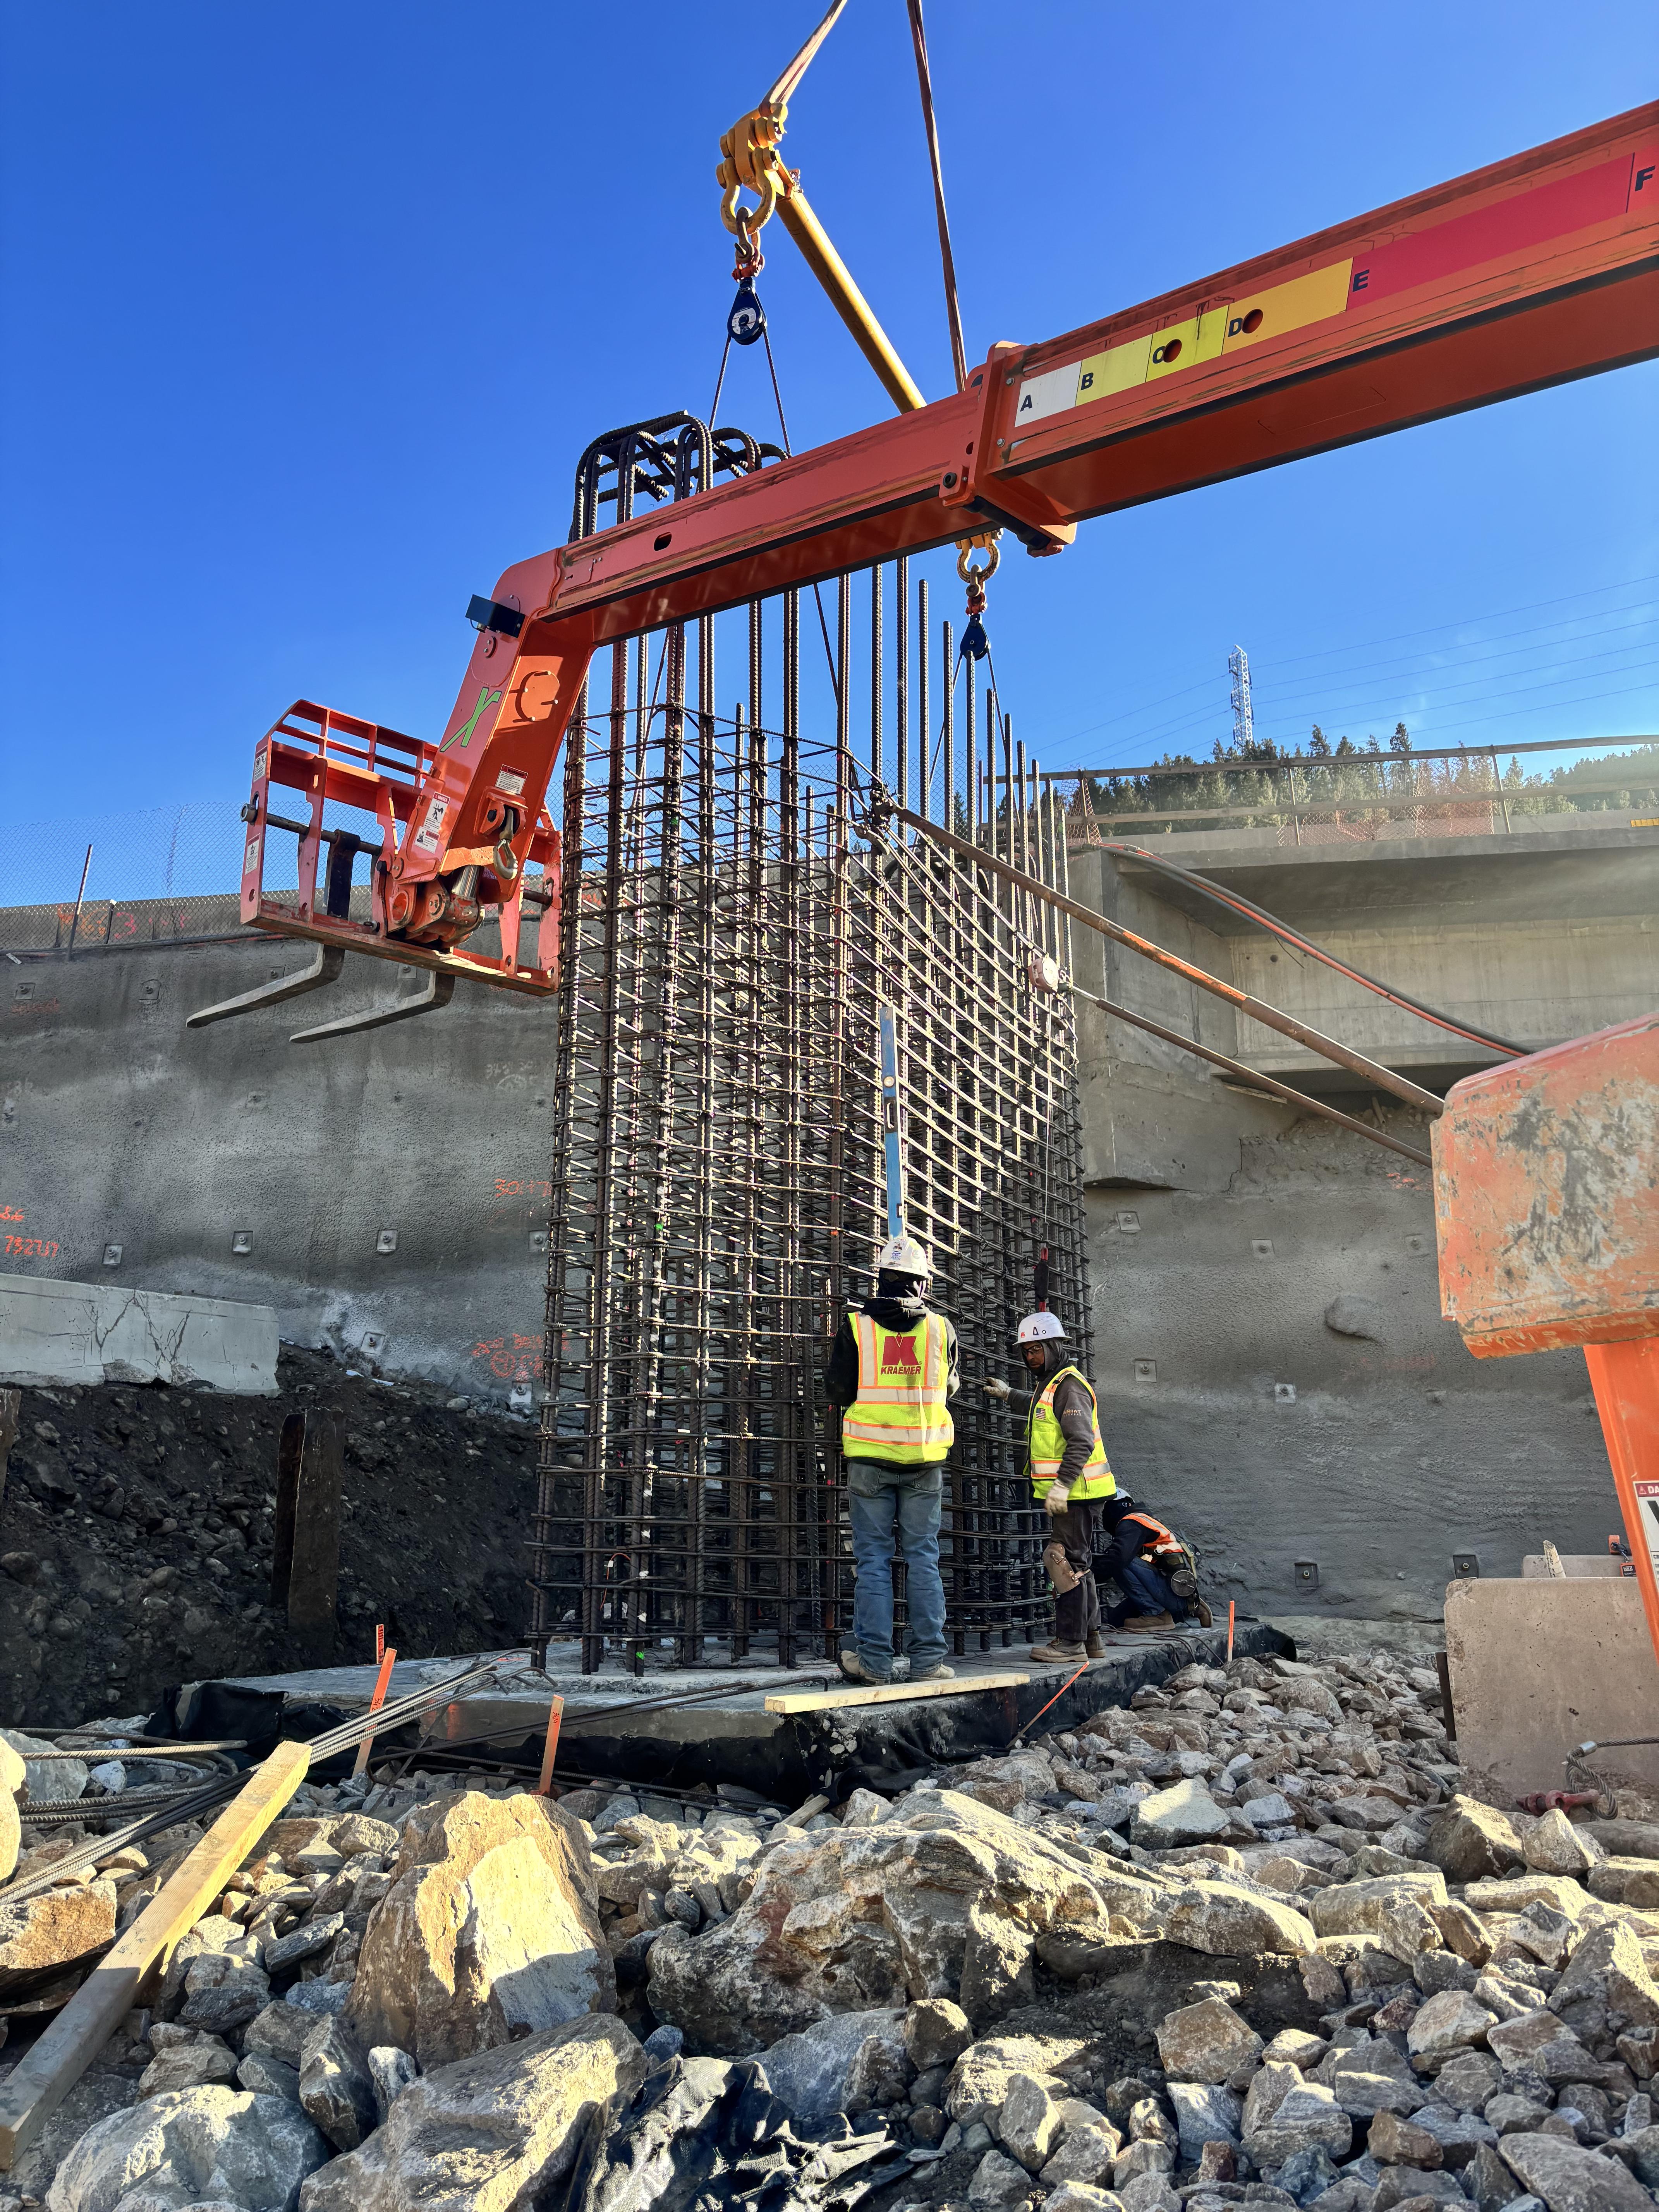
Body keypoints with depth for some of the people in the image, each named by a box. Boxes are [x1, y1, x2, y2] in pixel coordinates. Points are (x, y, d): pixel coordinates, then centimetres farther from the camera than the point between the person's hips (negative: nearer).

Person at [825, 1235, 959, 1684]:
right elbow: (950, 1390, 12)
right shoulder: (941, 1329, 0)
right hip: (925, 1460, 1)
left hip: (870, 1456, -1)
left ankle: (874, 1659, 6)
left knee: (873, 1559, 5)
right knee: (923, 1558, 8)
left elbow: (839, 1393, 1)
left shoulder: (855, 1327, -5)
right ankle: (927, 1659, 8)